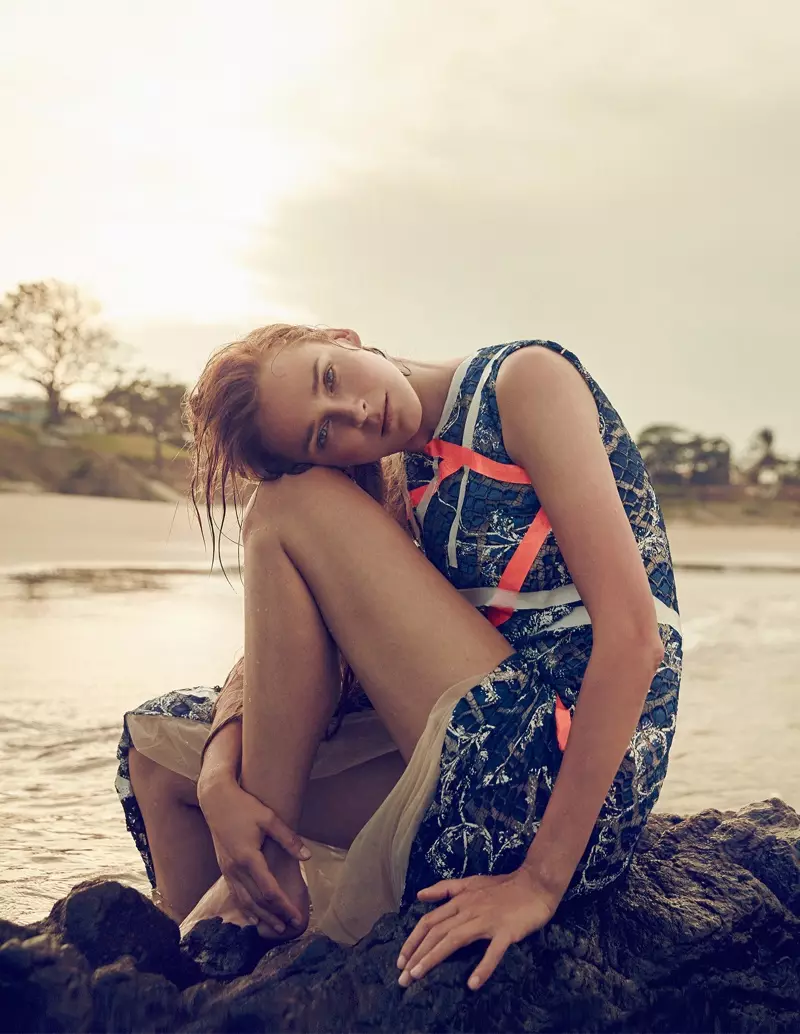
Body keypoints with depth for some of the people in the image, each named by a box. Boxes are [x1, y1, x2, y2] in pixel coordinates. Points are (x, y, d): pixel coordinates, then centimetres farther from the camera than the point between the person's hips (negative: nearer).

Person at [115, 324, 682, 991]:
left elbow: (632, 635, -18)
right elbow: (275, 652, 8)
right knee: (157, 746, 13)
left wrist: (541, 880, -20)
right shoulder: (397, 488, 11)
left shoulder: (524, 379, -9)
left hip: (572, 781, -7)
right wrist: (219, 782, -14)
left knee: (294, 507, -11)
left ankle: (267, 877, -2)